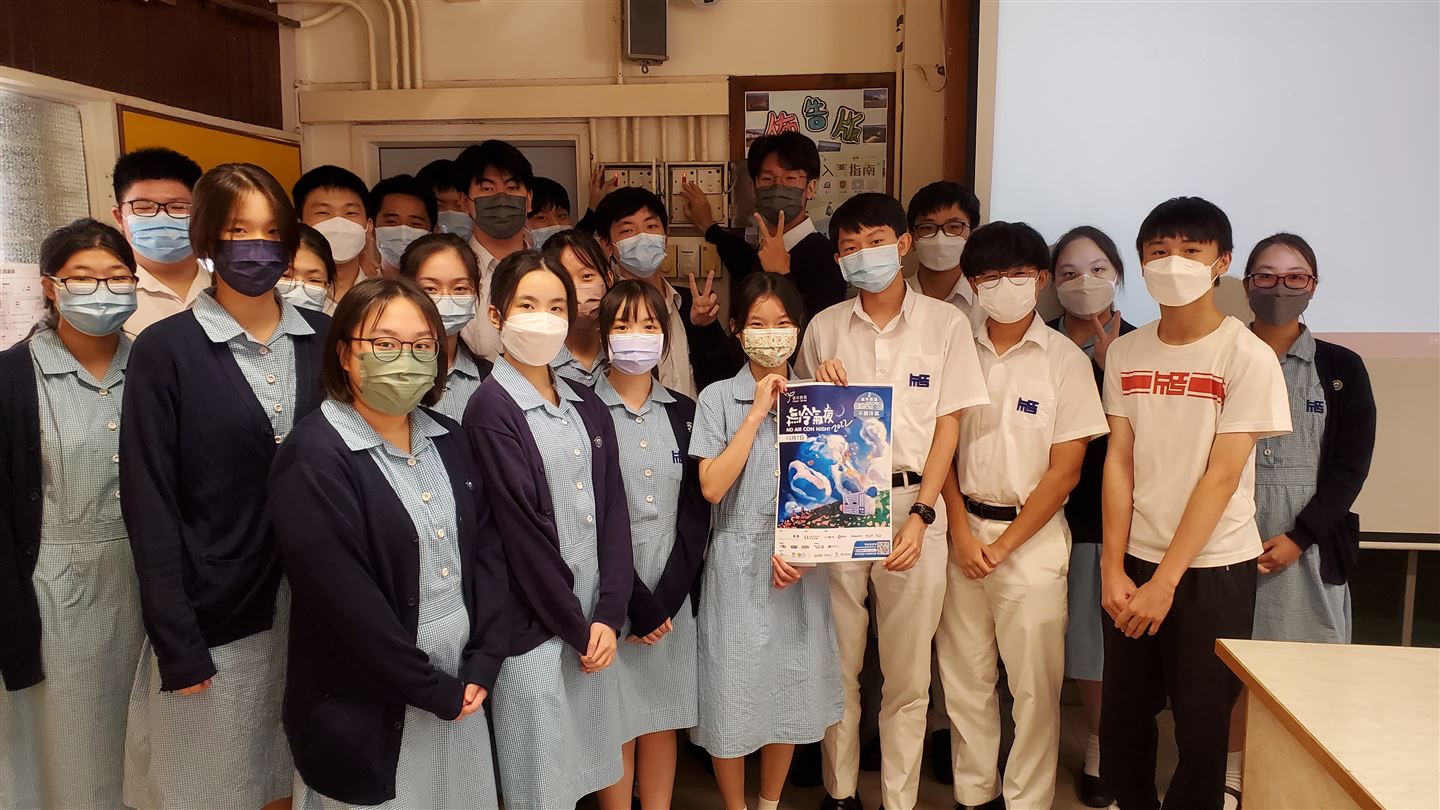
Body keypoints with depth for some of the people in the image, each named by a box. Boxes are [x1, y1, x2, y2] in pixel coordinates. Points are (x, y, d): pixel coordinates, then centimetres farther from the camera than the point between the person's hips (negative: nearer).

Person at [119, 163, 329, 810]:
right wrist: (178, 646, -11)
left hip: (313, 606, 3)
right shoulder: (165, 351, -7)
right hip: (215, 613, -3)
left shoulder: (321, 340, 3)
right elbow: (150, 506, -8)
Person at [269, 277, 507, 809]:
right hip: (367, 715, -6)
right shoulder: (314, 458, -16)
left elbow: (487, 550, 5)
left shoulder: (449, 440, 5)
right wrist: (434, 690, -14)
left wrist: (483, 664, -5)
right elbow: (345, 603, -20)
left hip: (461, 693, 6)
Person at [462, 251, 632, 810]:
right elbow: (520, 532, -14)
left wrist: (608, 616, -5)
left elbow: (613, 514, 5)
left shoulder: (588, 408, 10)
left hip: (597, 624, 6)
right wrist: (576, 629, -11)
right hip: (535, 630, -6)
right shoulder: (491, 409, -10)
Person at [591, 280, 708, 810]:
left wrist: (666, 599, -6)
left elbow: (695, 512, 3)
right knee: (617, 725, 5)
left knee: (663, 719, 14)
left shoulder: (683, 413, 7)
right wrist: (632, 603, -12)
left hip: (673, 594, 4)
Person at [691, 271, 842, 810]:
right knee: (733, 695, 5)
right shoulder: (718, 398, -4)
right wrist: (758, 412, -17)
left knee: (789, 691, 13)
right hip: (738, 567, -3)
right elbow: (712, 486, -15)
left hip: (801, 566, 3)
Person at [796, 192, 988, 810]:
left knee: (907, 672, 6)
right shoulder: (825, 328, 6)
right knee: (838, 663, 10)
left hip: (913, 504, -1)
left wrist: (920, 515, -9)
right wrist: (820, 387, -9)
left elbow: (948, 424, -1)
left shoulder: (945, 324, 0)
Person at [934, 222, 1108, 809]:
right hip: (963, 529, 3)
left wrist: (1004, 545, -8)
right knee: (963, 676, 10)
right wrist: (962, 530, -5)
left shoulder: (1065, 360, -4)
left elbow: (1066, 469, -6)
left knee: (1034, 682, 3)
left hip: (1032, 535, -3)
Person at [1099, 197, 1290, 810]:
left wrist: (1164, 582, -15)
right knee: (1122, 723, 12)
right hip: (1133, 560, 4)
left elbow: (1223, 477, -13)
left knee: (1202, 730, 7)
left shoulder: (1248, 357, -9)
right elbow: (1118, 461, 2)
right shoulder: (1125, 352, 3)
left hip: (1212, 568, -3)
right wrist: (1113, 568, -4)